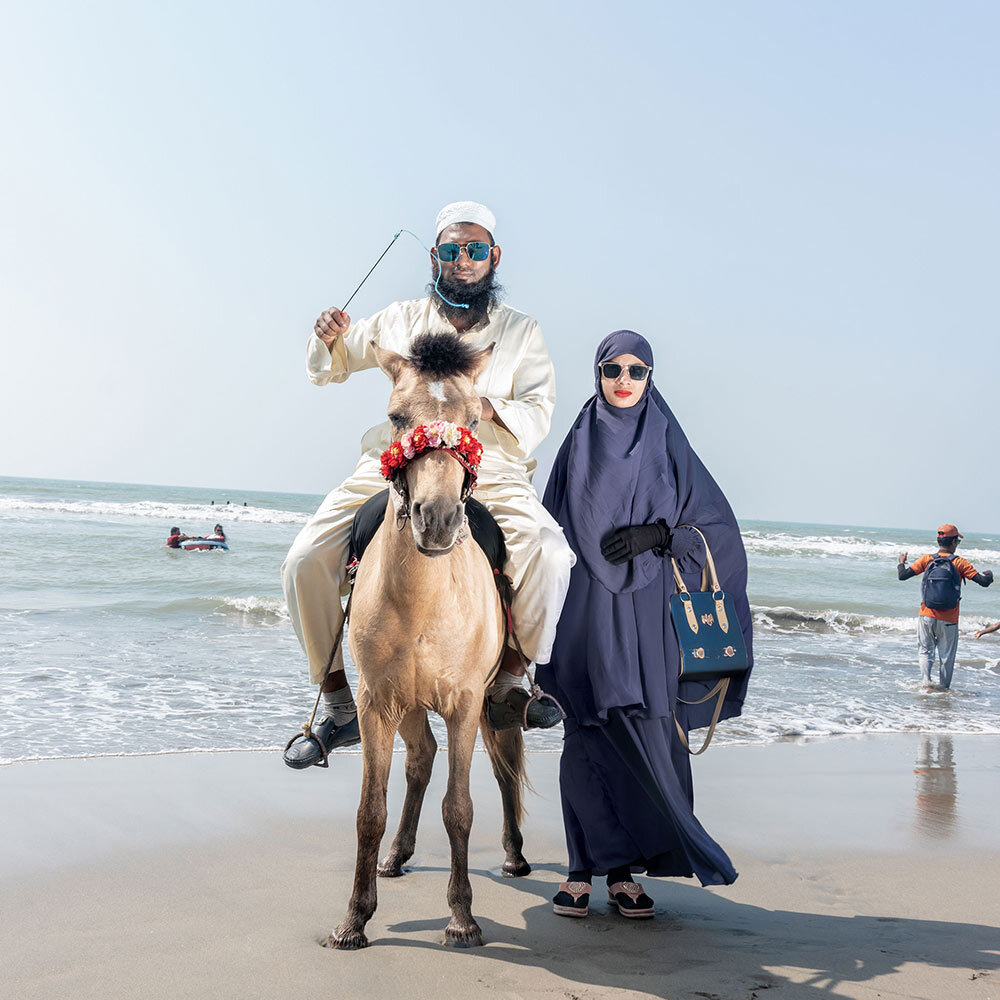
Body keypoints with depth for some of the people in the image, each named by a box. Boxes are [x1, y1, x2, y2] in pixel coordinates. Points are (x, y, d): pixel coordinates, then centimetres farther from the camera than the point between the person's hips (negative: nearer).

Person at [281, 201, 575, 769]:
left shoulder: (521, 331, 8)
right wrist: (330, 339, -4)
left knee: (549, 554, -29)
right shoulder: (402, 321, 11)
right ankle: (339, 707, -2)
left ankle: (510, 679, -5)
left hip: (490, 473, -1)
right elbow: (331, 367, 20)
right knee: (306, 561, -18)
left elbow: (538, 416, 0)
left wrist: (488, 409, -21)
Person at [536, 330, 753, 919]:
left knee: (646, 736, -3)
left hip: (648, 610, 1)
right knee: (591, 732, -3)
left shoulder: (668, 446, 9)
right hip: (587, 605, 0)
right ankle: (584, 867, 4)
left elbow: (717, 523, 8)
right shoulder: (579, 443, 10)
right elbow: (552, 524, 9)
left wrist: (658, 533, -9)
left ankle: (626, 869, 7)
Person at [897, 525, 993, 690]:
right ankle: (944, 688, 19)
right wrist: (989, 574, 15)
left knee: (926, 652, 16)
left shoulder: (927, 559, -3)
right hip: (948, 621, -2)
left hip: (927, 616, 2)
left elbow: (902, 575, -6)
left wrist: (901, 562, 16)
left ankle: (925, 681, -2)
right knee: (946, 657, 12)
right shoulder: (960, 562, -7)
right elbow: (984, 582, -9)